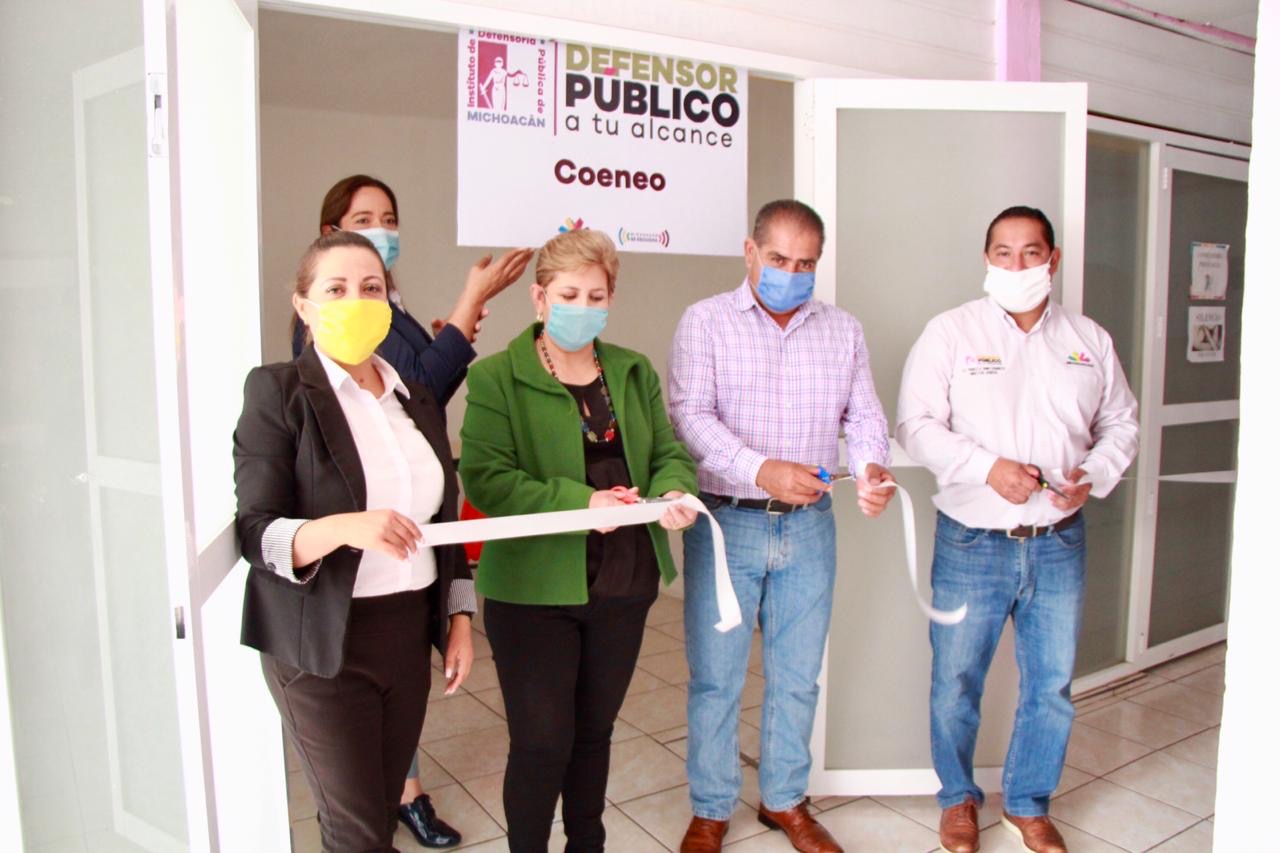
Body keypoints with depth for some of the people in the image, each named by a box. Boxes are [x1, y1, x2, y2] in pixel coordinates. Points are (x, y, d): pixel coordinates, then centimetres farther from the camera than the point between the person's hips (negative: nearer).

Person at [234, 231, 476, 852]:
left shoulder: (417, 400, 10)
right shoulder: (278, 391, -7)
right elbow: (255, 533, -13)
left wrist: (459, 618, 11)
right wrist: (343, 528, -31)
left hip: (409, 632, 5)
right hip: (323, 645, -5)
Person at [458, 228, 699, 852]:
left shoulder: (634, 372, 10)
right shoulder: (496, 377, -8)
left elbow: (669, 454, 8)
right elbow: (484, 478, -18)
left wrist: (673, 493, -15)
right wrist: (581, 501, -26)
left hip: (624, 587, 5)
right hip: (533, 588, -5)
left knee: (595, 731, 19)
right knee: (542, 742, 2)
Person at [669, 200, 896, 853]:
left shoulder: (843, 331, 9)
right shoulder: (705, 321, -2)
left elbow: (863, 414, 6)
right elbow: (691, 415, -13)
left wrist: (872, 465, -16)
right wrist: (761, 469, -27)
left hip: (809, 529, 3)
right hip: (726, 525, -3)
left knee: (797, 676, 14)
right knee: (715, 677, 6)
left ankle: (785, 800, 35)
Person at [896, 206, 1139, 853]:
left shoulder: (1089, 340, 8)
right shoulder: (951, 332, -3)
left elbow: (1121, 424, 14)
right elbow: (916, 424, -9)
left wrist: (1093, 475, -5)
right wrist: (987, 467, -20)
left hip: (1059, 543, 3)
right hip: (972, 543, -3)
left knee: (1051, 684, 13)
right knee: (956, 681, 9)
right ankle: (958, 798, 34)